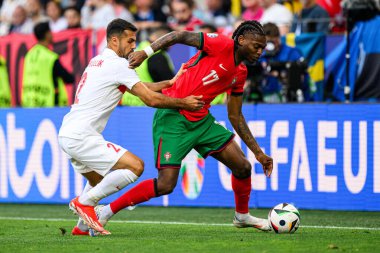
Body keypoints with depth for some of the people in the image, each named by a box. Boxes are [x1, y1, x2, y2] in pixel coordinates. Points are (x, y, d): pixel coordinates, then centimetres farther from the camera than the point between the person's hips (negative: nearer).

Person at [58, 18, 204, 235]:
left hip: (67, 134, 10)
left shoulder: (98, 62, 19)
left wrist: (169, 83, 22)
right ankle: (84, 202, -8)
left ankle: (83, 226, 26)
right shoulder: (118, 64, -10)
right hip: (82, 137, -10)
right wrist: (184, 103, -1)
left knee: (100, 181, 30)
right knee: (135, 166, -14)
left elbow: (140, 88, 27)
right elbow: (151, 99, -11)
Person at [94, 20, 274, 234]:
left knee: (243, 167, 4)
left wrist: (258, 152, 20)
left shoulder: (240, 73, 12)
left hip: (201, 120, 8)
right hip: (174, 118, -8)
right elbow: (182, 36, -13)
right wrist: (147, 52, -25)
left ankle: (242, 216, 32)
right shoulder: (222, 45, -11)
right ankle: (106, 212, 0)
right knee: (166, 185, -14)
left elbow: (235, 116, 20)